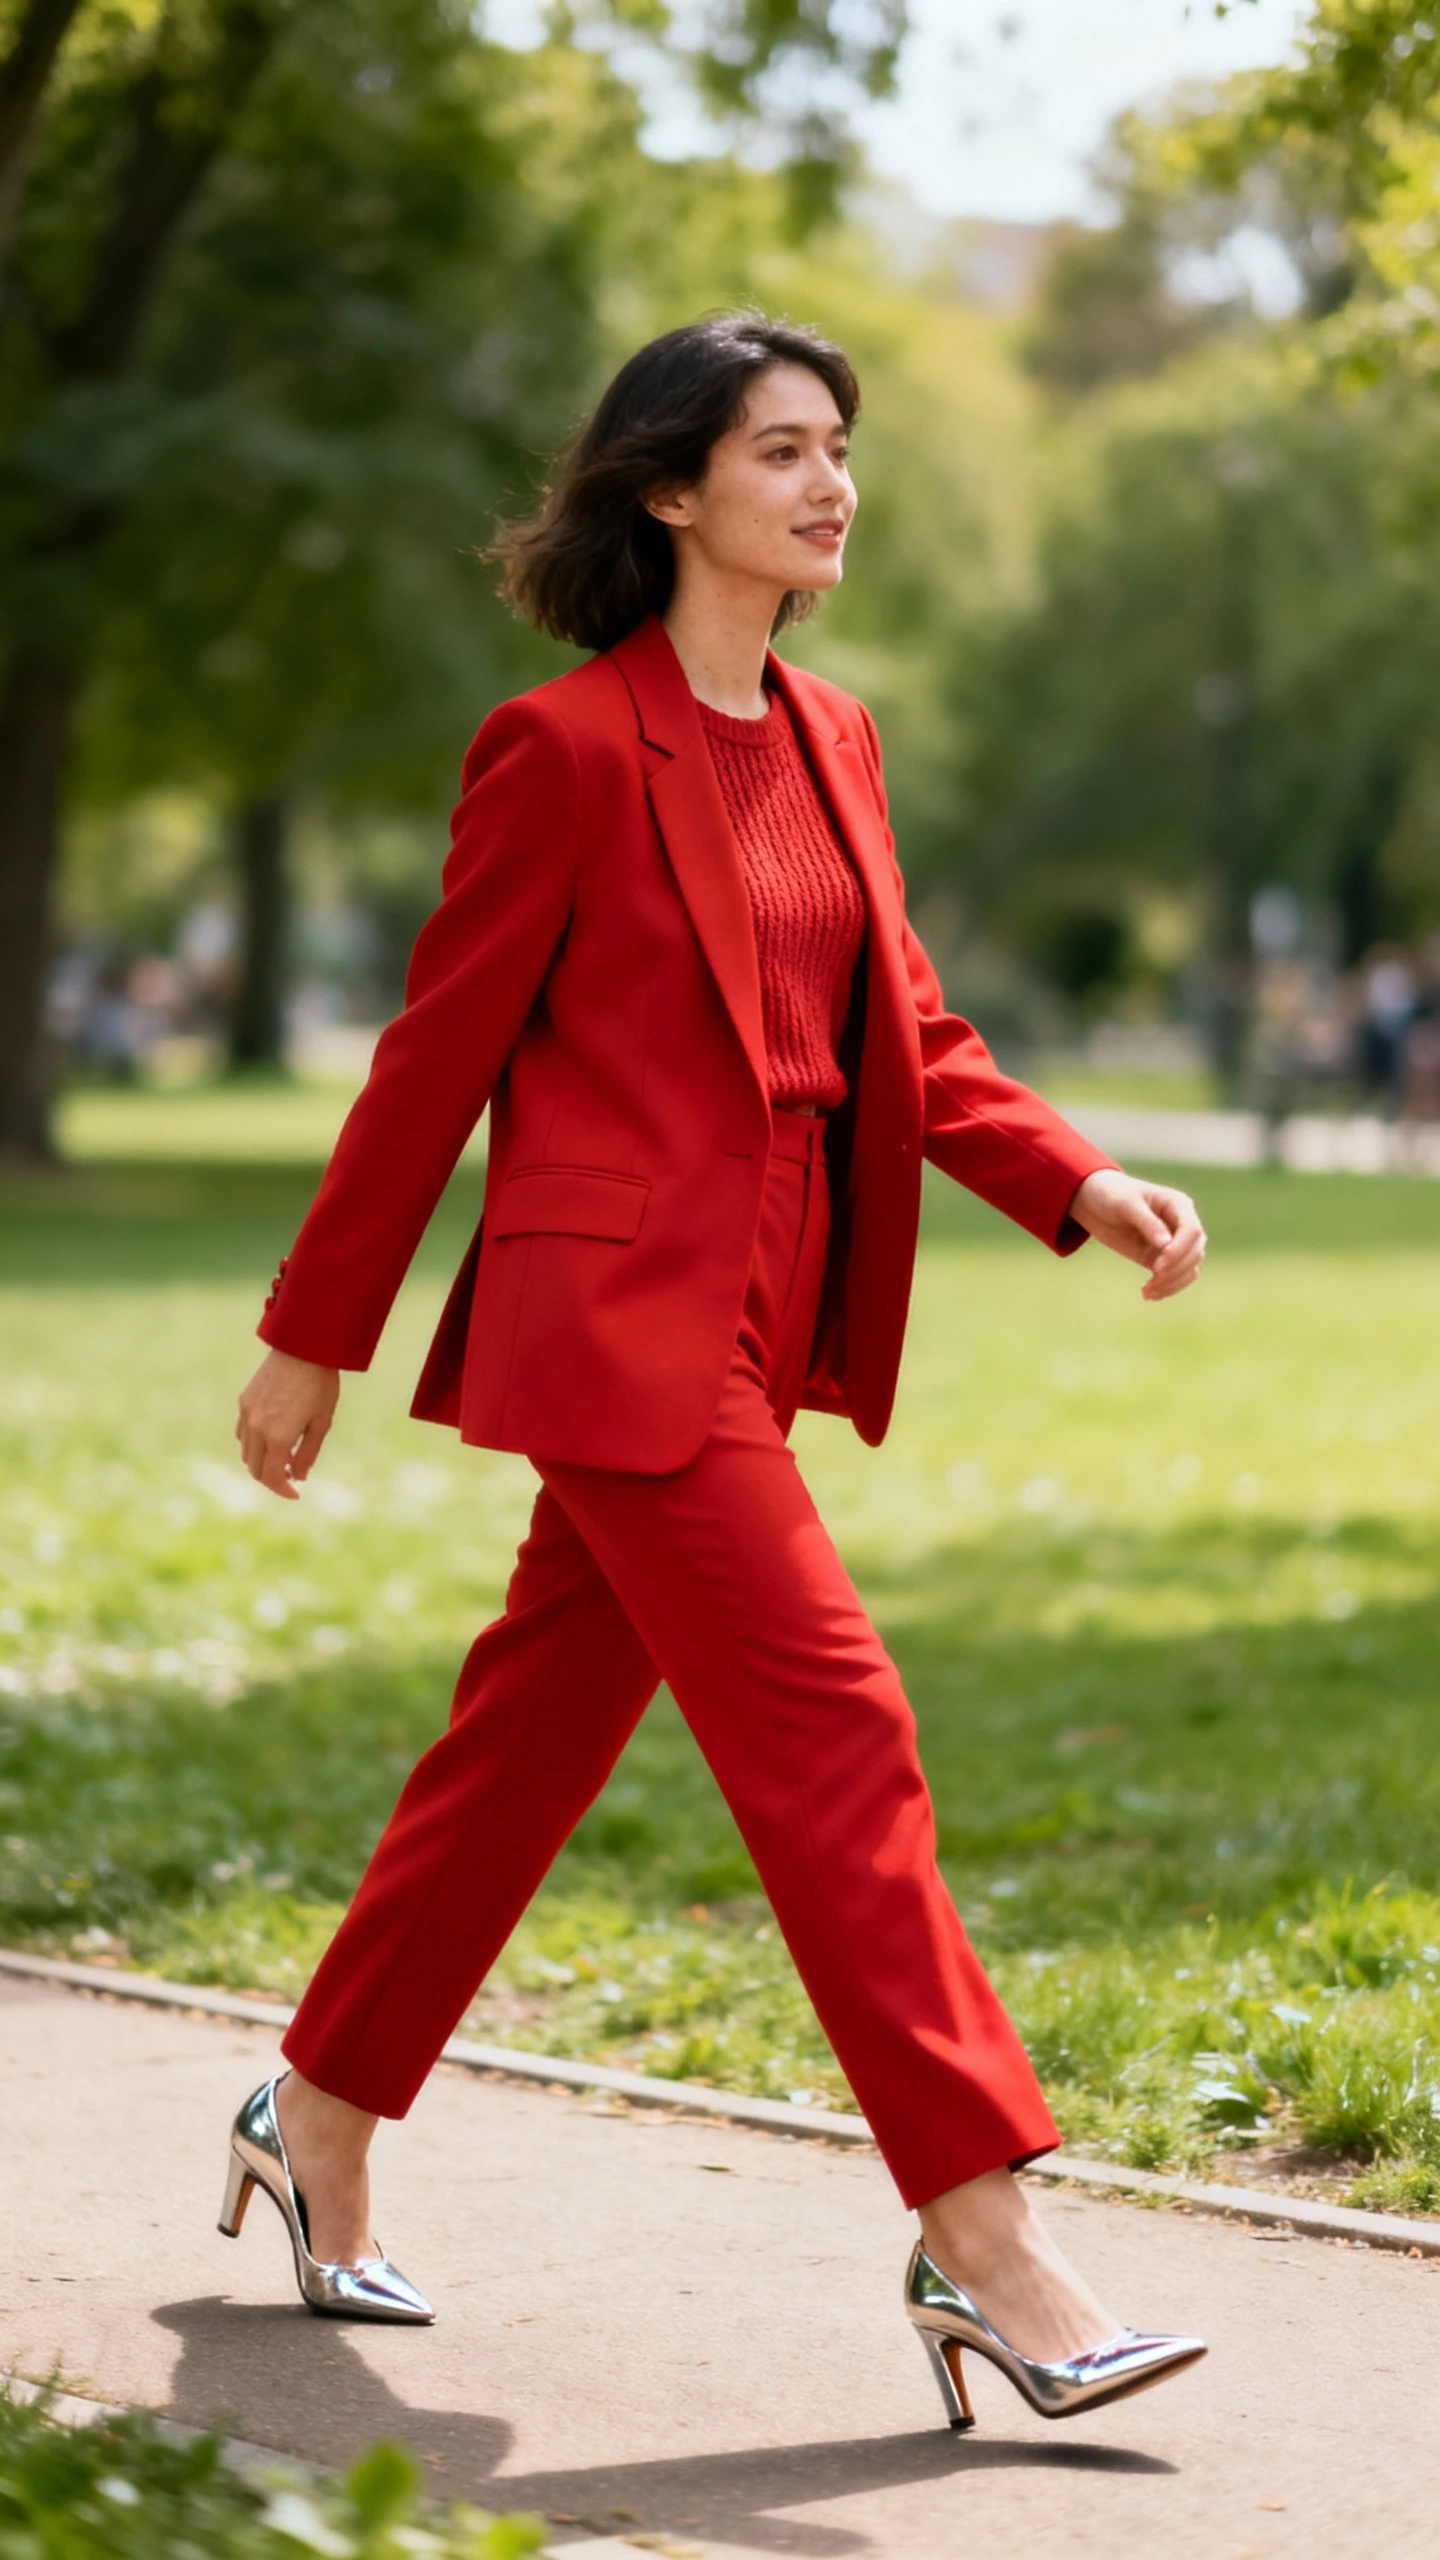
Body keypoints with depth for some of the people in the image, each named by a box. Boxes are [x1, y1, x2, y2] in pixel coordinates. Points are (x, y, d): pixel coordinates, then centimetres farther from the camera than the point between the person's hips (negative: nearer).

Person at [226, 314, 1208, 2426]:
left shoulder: (831, 744, 13)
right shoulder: (567, 747, -10)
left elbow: (909, 1041, 15)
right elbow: (437, 1055, -6)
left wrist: (1079, 1183, -1)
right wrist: (314, 1337, 0)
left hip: (751, 1329, 8)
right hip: (618, 1319, -8)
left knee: (542, 1726, 15)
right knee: (834, 1730, -12)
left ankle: (318, 2119, 31)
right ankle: (986, 2250, -9)